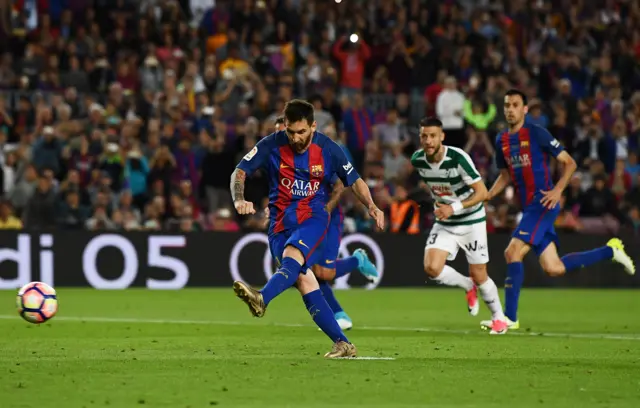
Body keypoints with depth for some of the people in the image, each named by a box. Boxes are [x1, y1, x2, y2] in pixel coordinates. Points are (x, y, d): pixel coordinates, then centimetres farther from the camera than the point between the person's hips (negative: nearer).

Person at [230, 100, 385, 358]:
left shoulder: (328, 149, -3)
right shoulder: (271, 145, -4)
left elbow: (354, 181, 8)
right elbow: (240, 172, -4)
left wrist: (371, 206, -9)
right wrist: (239, 200, -24)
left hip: (313, 214, -2)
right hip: (280, 220, 2)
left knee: (291, 258, -33)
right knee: (303, 281, -10)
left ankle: (261, 299, -60)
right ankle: (343, 344, -7)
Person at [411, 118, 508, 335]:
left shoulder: (458, 158, -25)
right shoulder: (417, 160, -9)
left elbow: (482, 192, -23)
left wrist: (454, 207, -31)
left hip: (471, 221, -4)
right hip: (444, 224, 4)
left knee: (478, 276, 0)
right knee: (431, 268, -17)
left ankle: (499, 318, 26)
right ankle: (468, 287, 14)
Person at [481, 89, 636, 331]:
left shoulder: (537, 133, -7)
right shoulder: (502, 140, 13)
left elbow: (569, 163, -4)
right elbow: (505, 175, 27)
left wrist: (558, 189, -18)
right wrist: (486, 196, 11)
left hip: (543, 204, -8)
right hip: (529, 208, 8)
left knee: (512, 253, -17)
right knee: (553, 268, 5)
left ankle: (510, 317, -13)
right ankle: (610, 251, 23)